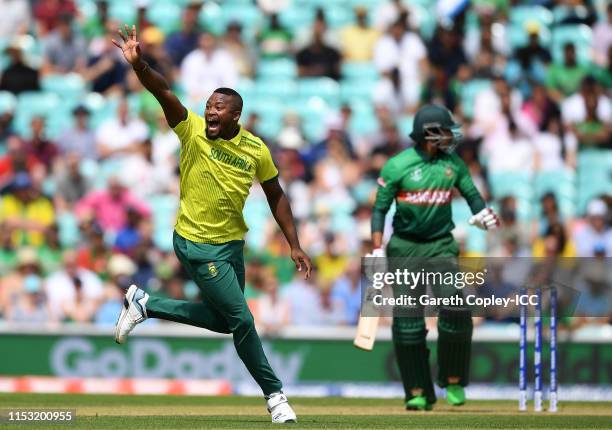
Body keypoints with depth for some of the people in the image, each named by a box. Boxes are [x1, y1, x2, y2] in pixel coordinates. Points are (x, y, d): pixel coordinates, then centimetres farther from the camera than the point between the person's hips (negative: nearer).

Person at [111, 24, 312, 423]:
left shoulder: (256, 150, -4)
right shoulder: (193, 130, -13)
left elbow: (276, 196, 7)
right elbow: (164, 91, -27)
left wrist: (295, 245, 3)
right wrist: (139, 65, -44)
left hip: (232, 244, 6)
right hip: (197, 245, -5)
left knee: (224, 319, 17)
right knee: (242, 319, -6)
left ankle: (146, 304, 27)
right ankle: (274, 393, 10)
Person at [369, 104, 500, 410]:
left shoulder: (453, 164, 4)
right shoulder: (397, 166, -6)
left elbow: (471, 194, 12)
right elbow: (380, 210, -3)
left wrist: (483, 213, -11)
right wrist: (377, 250, -12)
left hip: (441, 245, 2)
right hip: (404, 247, -2)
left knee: (455, 309, -17)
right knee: (407, 321, -3)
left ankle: (453, 381, 1)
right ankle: (418, 393, 6)